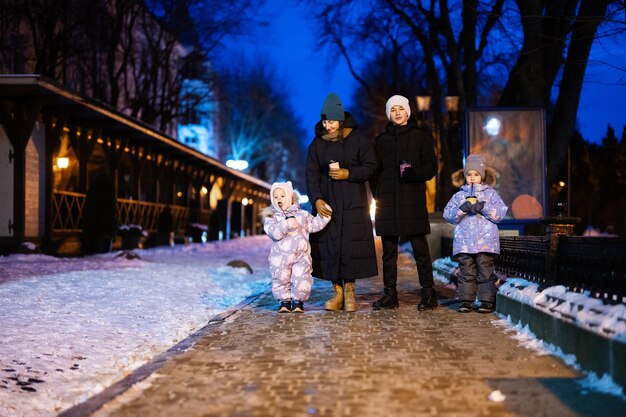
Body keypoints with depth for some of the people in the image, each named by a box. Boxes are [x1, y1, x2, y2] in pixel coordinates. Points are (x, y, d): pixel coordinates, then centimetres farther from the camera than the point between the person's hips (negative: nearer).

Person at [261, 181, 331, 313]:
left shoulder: (302, 214, 12)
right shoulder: (271, 217, 1)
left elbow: (314, 225, 16)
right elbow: (273, 232, -16)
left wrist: (324, 216, 3)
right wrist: (287, 224, -28)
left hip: (301, 255, 1)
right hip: (280, 256, -1)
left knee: (302, 280, -2)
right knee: (281, 279, 4)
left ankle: (298, 301, 17)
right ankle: (284, 301, 23)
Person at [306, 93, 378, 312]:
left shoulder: (358, 140, 0)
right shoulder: (317, 144, 7)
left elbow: (370, 167, -1)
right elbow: (311, 175, 4)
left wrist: (348, 174, -16)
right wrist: (316, 199, -9)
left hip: (353, 205, -2)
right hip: (327, 203, 2)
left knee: (351, 246, -6)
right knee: (329, 246, -2)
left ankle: (349, 290, 4)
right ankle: (337, 291, 6)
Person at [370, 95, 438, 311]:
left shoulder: (420, 137, 6)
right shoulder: (381, 140, 15)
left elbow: (431, 168, 3)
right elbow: (375, 171, 17)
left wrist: (414, 173, -17)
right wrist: (377, 195, 4)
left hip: (413, 200, -3)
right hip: (387, 202, 3)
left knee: (420, 248, -5)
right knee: (388, 250, 3)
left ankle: (428, 293, 0)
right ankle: (390, 294, 8)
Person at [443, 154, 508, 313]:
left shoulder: (491, 194, 10)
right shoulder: (459, 196, 13)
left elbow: (500, 212, -1)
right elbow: (448, 214, 3)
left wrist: (483, 207, -14)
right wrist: (461, 209, -14)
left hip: (485, 241, -1)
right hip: (464, 242, 2)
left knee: (485, 272, -2)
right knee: (466, 272, 2)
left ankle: (487, 300, 3)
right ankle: (466, 300, 7)